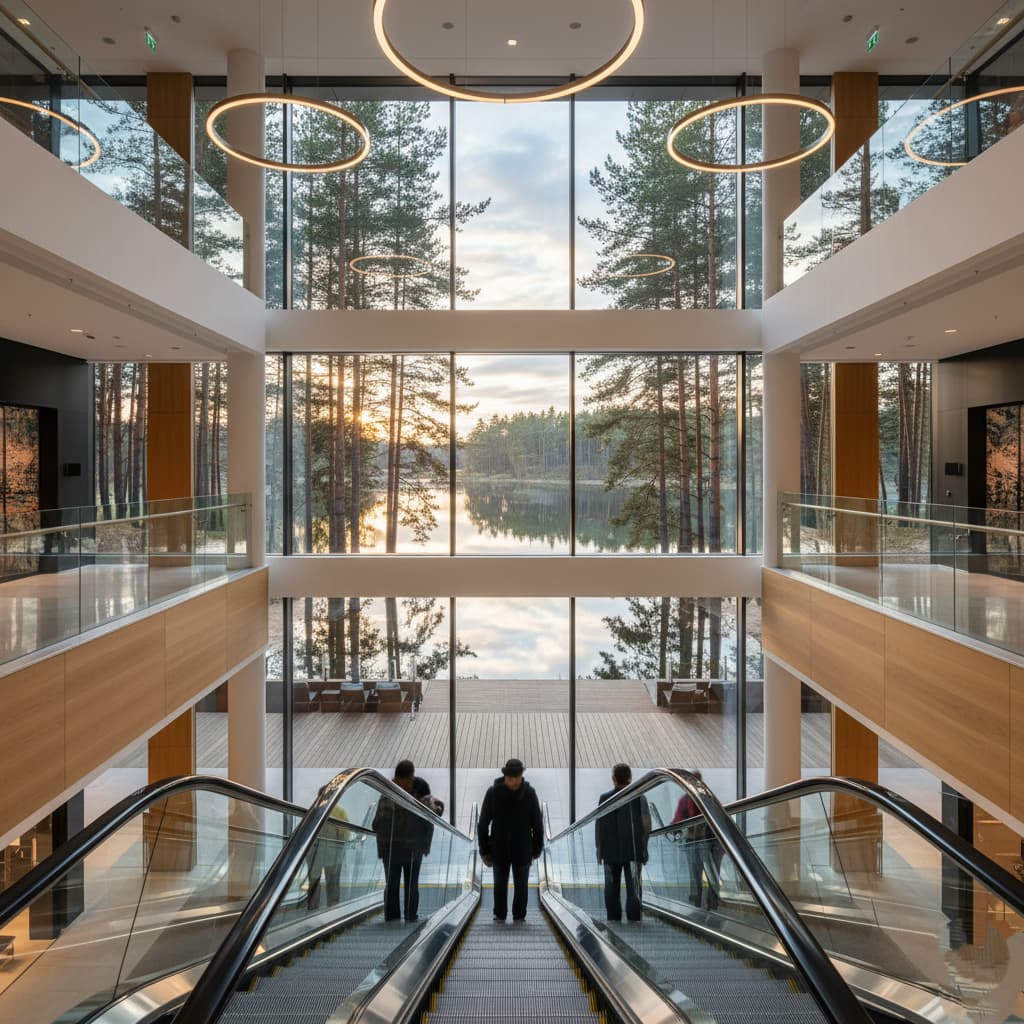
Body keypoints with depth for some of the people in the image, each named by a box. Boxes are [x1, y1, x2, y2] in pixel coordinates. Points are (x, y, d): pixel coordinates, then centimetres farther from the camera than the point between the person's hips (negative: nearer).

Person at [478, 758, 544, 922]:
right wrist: (485, 851, -5)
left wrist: (537, 847, 2)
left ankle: (519, 917, 26)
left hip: (522, 850, 0)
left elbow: (537, 823, -3)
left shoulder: (529, 793, -13)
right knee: (500, 885, 14)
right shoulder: (493, 792, -14)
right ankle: (499, 915, 31)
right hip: (499, 850, 0)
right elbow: (483, 824, -7)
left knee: (521, 886, 10)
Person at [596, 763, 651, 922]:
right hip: (633, 851, -1)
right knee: (634, 890, 5)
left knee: (612, 889, 13)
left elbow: (598, 826, -3)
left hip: (610, 851, 1)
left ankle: (613, 920, 16)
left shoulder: (604, 798, -5)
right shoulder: (640, 798, -6)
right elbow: (646, 825, -5)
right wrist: (643, 848, 3)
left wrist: (599, 849, 6)